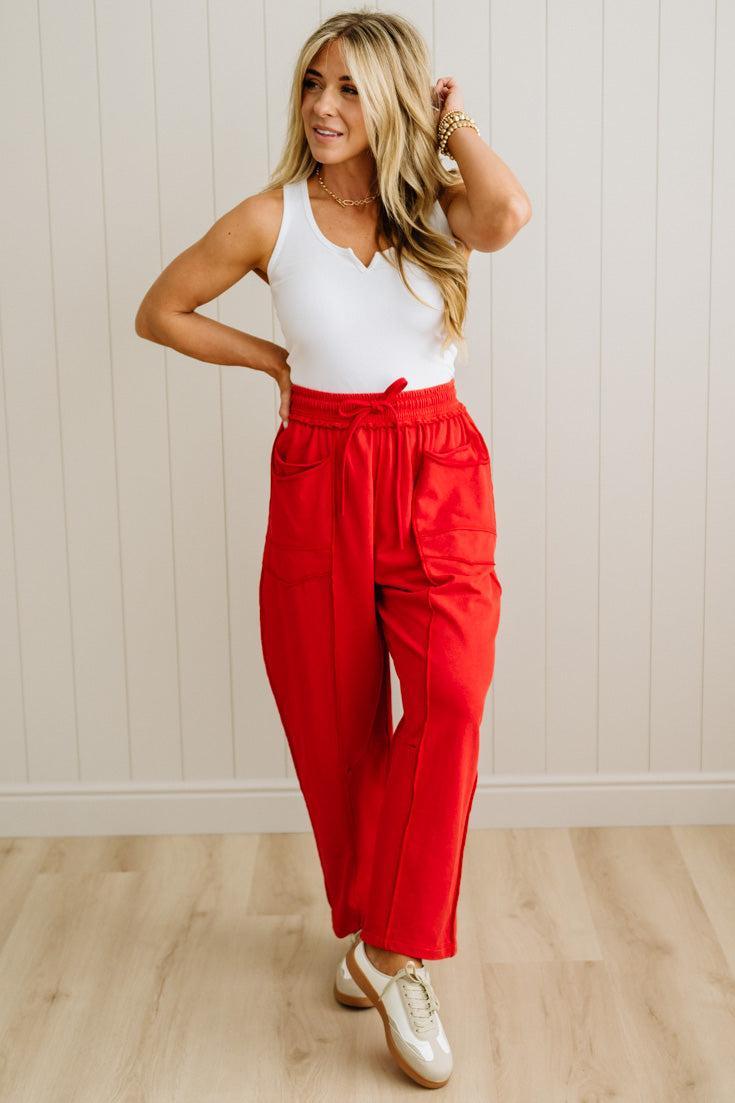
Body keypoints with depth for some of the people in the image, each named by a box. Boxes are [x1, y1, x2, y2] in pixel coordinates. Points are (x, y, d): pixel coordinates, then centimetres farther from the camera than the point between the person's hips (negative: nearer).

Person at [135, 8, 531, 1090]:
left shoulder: (438, 204, 2)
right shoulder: (273, 218, 1)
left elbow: (509, 214, -23)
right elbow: (160, 311, 11)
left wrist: (454, 116, -5)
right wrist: (273, 358, 5)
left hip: (438, 480, -1)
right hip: (321, 482, 1)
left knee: (450, 696, -22)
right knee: (337, 724, 8)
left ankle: (396, 956, -9)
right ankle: (366, 924, 31)